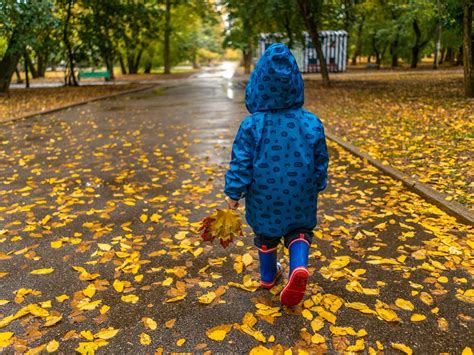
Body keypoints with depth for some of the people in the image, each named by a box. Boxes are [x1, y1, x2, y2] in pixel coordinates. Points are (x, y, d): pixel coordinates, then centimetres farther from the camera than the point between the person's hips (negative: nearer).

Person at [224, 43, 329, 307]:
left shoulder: (252, 125, -18)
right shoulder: (312, 123, -11)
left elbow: (241, 163, -14)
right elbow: (321, 161, 0)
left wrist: (234, 193, -2)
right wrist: (318, 186, 17)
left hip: (264, 196, 0)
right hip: (300, 195, 1)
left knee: (266, 234, 22)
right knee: (299, 231, 19)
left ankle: (269, 275, 41)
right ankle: (299, 267, -8)